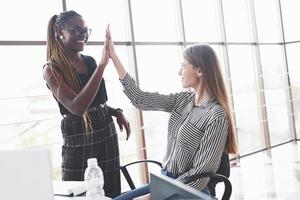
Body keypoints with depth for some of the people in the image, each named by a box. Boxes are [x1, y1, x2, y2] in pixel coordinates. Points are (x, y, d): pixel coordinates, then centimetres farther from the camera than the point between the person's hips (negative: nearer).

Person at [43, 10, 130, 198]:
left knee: (112, 192, 10)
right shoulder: (52, 69, -10)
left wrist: (117, 112, 0)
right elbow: (76, 107, -25)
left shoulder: (90, 61, 7)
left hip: (107, 133, 5)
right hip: (79, 140, -5)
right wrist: (102, 65, -26)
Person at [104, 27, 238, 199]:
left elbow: (199, 175, -19)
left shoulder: (216, 116, -19)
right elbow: (139, 98, 3)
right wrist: (113, 56, 3)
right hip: (165, 181, 7)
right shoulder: (183, 100, 2)